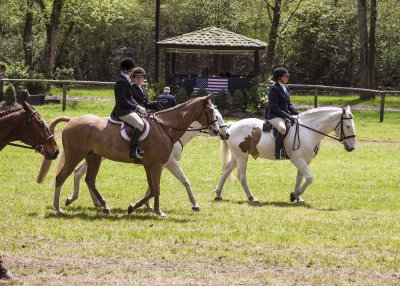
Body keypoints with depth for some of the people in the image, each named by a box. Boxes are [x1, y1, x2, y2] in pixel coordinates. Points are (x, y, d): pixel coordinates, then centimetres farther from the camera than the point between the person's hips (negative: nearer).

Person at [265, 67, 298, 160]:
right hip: (274, 116, -9)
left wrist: (297, 113, 1)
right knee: (282, 128, -38)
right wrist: (287, 116, -22)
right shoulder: (274, 89, -13)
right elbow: (274, 108, -17)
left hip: (285, 115, 9)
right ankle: (278, 152, -31)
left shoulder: (285, 88, 14)